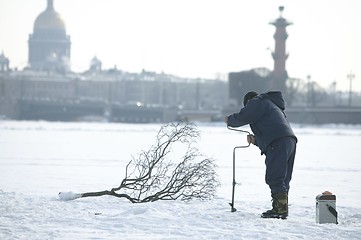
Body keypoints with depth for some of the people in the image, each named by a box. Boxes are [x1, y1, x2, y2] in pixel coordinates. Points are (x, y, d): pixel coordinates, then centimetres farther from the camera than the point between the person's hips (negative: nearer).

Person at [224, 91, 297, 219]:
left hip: (278, 143, -10)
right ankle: (282, 209, 9)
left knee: (274, 178, -12)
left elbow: (243, 117, -5)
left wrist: (229, 120, 13)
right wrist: (256, 140, 24)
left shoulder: (257, 102, 8)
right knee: (283, 180, 11)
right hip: (290, 140, 10)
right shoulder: (273, 106, 37)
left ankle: (280, 209, -18)